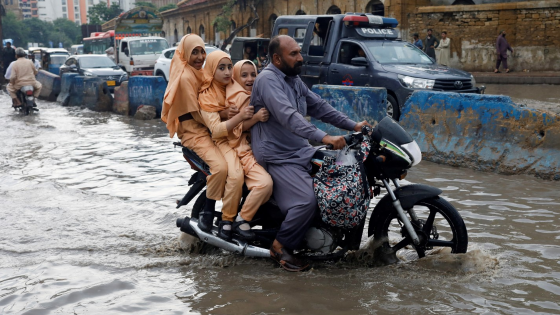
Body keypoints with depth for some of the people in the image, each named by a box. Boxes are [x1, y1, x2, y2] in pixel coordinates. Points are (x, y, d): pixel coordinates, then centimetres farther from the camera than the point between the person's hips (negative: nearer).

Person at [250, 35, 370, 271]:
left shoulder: (294, 80, 15)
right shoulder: (268, 79, -16)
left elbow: (319, 107, 19)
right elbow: (288, 116, -30)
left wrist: (353, 126, 10)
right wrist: (323, 137, -40)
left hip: (301, 151, 9)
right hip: (278, 157, -9)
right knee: (306, 201, -26)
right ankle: (280, 246, -5)